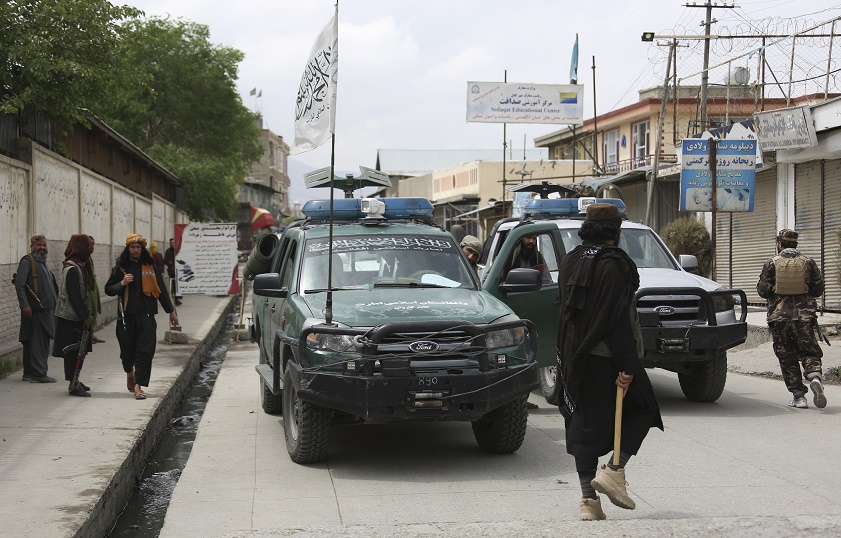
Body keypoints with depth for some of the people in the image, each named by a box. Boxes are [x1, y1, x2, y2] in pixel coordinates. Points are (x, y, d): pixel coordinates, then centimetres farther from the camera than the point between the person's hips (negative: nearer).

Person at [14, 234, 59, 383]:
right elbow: (19, 284, -16)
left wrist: (53, 306, 21)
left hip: (44, 309, 9)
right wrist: (24, 305, -24)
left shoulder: (42, 263, 21)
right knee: (38, 343, -9)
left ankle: (29, 373, 18)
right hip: (34, 309, -9)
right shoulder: (27, 261, -8)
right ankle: (39, 374, -8)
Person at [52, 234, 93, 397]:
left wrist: (87, 314, 11)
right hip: (71, 317, -9)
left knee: (78, 350, 16)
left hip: (78, 316, 9)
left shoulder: (79, 266, 11)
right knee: (72, 351, -3)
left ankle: (75, 381, 26)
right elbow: (74, 296, -21)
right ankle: (73, 385, 2)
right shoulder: (72, 269, -19)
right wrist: (86, 316, -17)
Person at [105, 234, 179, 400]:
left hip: (146, 316, 0)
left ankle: (138, 385, -8)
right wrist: (122, 283, -12)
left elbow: (161, 290, 13)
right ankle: (130, 372, 40)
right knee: (127, 350, 8)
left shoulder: (150, 267, 7)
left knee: (145, 351, -9)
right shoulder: (120, 268, 5)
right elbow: (108, 289, 6)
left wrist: (171, 311, 14)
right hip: (127, 316, 0)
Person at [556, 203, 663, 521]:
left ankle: (588, 498, 6)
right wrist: (626, 367, -18)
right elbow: (619, 321, -19)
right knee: (641, 410, 13)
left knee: (585, 424, 9)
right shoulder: (615, 265, -14)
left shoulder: (570, 262, 10)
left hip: (576, 360, 7)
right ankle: (614, 471, -2)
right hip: (607, 359, -7)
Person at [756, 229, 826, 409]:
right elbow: (818, 289, 5)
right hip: (804, 316, 1)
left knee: (787, 358, 7)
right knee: (809, 352, 6)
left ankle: (798, 396, 3)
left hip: (779, 316, -1)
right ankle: (815, 376, -25)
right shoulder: (808, 263, 4)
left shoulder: (771, 264, 0)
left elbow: (762, 290, -2)